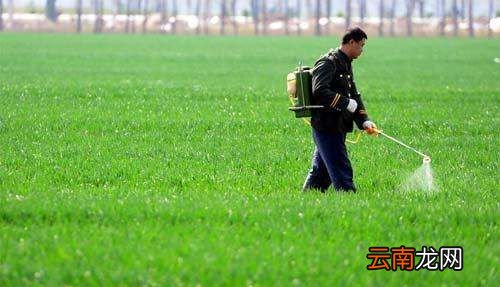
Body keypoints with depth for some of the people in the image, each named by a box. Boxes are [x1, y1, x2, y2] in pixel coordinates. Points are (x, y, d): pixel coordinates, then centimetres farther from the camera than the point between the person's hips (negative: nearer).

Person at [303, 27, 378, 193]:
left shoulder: (346, 65, 18)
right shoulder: (328, 63, -13)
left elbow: (354, 96, 19)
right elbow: (319, 92, -26)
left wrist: (364, 121, 6)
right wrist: (346, 103, -20)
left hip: (337, 128, 10)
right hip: (326, 127, -10)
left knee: (321, 171, 13)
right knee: (341, 171, -9)